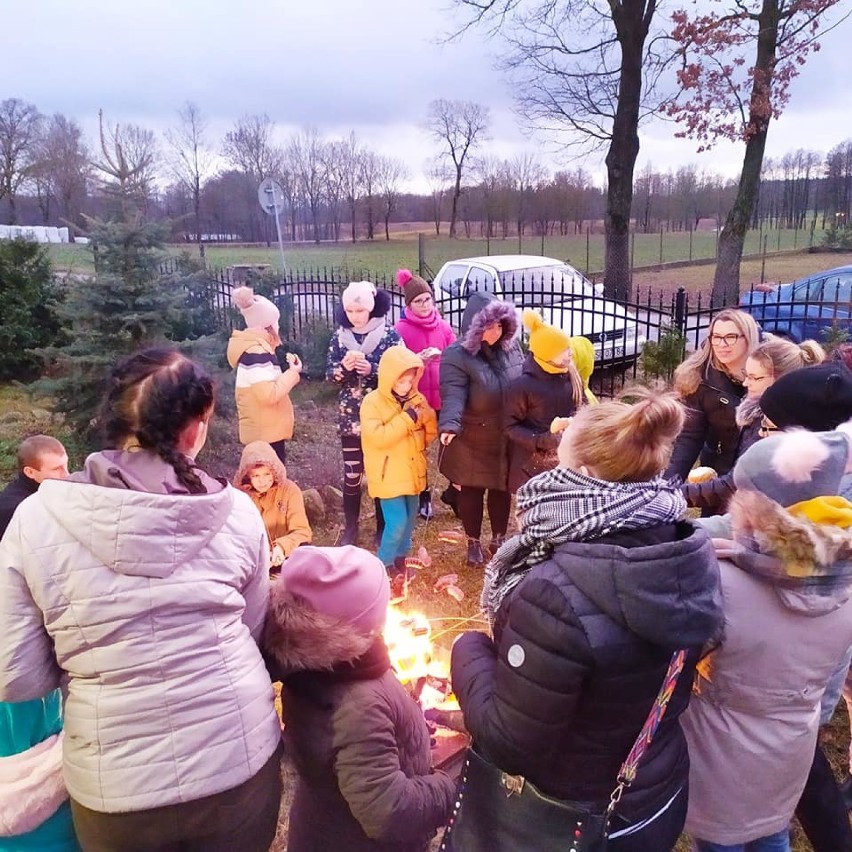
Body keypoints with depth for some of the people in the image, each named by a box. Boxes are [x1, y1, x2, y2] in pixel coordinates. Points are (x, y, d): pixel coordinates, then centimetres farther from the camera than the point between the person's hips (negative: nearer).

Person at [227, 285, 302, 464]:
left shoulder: (254, 348, 11)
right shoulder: (256, 352, -21)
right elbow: (269, 394, -27)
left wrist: (286, 366, 8)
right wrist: (293, 372, -16)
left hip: (265, 430, 11)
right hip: (265, 432, -11)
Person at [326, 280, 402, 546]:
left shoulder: (390, 335, -7)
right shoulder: (339, 337, 2)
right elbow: (329, 374, 2)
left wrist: (372, 369, -23)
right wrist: (344, 367, -19)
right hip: (350, 417, 2)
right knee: (351, 474, 6)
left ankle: (383, 527, 25)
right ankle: (350, 528, 22)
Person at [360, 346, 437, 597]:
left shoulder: (417, 399, 2)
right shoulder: (373, 402, -14)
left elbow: (431, 432, 10)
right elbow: (378, 437, -27)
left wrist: (424, 414, -8)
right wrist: (407, 417, -26)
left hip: (412, 471, 6)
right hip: (388, 475, -6)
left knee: (409, 518, 17)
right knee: (397, 522, -8)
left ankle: (400, 559, 38)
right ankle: (385, 565, 14)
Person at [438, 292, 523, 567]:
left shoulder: (510, 347, 0)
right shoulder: (457, 355, -18)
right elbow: (453, 394, -29)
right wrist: (449, 425, -45)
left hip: (507, 438, 5)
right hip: (472, 441, -5)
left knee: (502, 488, 17)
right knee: (472, 490, 11)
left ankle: (499, 538, 38)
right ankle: (473, 543, 30)